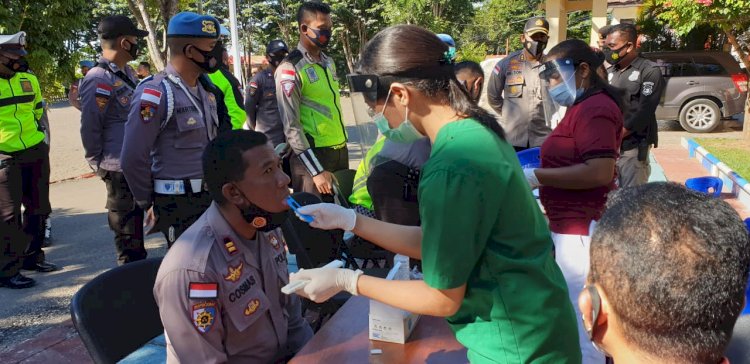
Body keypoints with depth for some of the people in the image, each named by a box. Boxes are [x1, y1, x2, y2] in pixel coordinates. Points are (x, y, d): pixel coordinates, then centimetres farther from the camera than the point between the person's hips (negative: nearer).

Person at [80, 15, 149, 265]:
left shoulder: (127, 72, 10)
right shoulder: (99, 81, -18)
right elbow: (89, 128, -16)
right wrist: (100, 165, -6)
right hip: (121, 170, -9)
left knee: (140, 225, 21)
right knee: (127, 233, 3)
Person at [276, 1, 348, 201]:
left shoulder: (329, 62, 11)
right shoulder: (290, 69, -12)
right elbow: (291, 125, -15)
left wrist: (343, 148, 17)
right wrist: (316, 170, -18)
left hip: (340, 150, 7)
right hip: (313, 154, -7)